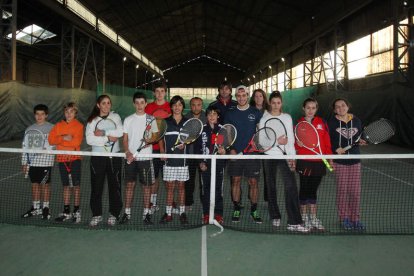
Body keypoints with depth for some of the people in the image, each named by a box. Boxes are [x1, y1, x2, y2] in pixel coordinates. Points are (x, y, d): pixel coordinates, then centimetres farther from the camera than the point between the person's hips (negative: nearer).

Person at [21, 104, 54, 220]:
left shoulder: (51, 128, -3)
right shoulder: (29, 129, 12)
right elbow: (25, 146, 13)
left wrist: (44, 149, -25)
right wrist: (24, 162, 11)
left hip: (45, 161, -4)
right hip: (32, 161, 5)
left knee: (45, 184, 3)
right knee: (35, 184, 12)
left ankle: (45, 208, 14)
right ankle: (35, 208, 24)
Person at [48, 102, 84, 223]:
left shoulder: (79, 126, -3)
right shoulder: (58, 125, 9)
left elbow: (77, 142, -15)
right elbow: (51, 139, -1)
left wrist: (60, 141, -9)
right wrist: (64, 138, -15)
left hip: (74, 159, -3)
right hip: (62, 159, 4)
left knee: (76, 186, 1)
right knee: (66, 186, 12)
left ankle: (76, 212, 12)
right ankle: (66, 212, 22)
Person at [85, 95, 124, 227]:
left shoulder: (115, 117, 6)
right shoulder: (92, 120, 4)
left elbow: (120, 132, -12)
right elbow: (89, 139, -10)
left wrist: (103, 132, -14)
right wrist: (108, 138, -15)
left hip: (114, 156, 0)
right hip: (97, 157, 0)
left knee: (114, 185, 4)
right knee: (96, 186, 4)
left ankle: (114, 214, 17)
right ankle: (96, 214, 18)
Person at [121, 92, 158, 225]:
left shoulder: (151, 119, 1)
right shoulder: (128, 119, 6)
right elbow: (125, 138, 6)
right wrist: (127, 152, -10)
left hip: (146, 157, -1)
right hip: (131, 157, 2)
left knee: (146, 185, 4)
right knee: (130, 184, 7)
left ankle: (146, 213, 15)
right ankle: (127, 213, 17)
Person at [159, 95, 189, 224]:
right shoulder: (165, 122, 4)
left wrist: (184, 143, -8)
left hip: (182, 158, 0)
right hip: (169, 159, 0)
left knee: (181, 186, 8)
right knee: (170, 187, 4)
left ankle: (182, 213, 16)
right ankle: (168, 214, 13)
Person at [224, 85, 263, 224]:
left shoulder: (256, 112, 5)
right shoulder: (230, 113, 7)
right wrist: (231, 149, -3)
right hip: (235, 153, 1)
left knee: (253, 181, 1)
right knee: (235, 181, 5)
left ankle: (254, 210, 14)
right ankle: (236, 209, 17)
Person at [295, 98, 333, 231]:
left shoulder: (322, 123, 7)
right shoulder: (299, 123, 2)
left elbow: (327, 142, 6)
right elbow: (294, 144, 4)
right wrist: (298, 144, -17)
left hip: (319, 162, 2)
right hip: (304, 162, -2)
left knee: (313, 190, 10)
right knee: (304, 189, 5)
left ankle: (313, 218, 21)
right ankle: (304, 217, 19)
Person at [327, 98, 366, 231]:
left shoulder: (356, 121, 5)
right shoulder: (332, 122, -4)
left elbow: (360, 138, 14)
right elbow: (327, 141, -3)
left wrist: (361, 141, -8)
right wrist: (336, 149, -18)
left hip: (355, 161, 3)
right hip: (339, 161, -2)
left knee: (355, 190, 5)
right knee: (342, 190, 4)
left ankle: (355, 218, 19)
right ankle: (344, 218, 18)